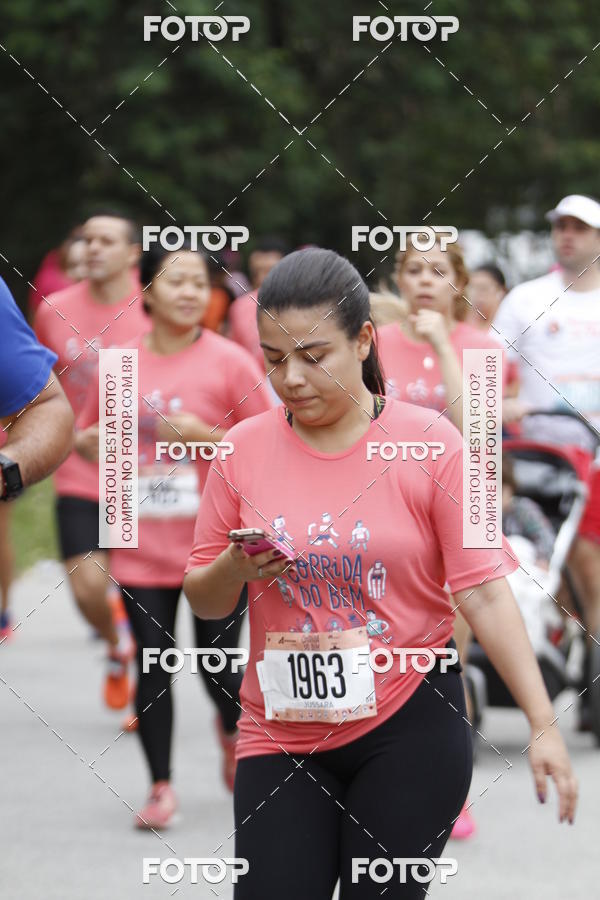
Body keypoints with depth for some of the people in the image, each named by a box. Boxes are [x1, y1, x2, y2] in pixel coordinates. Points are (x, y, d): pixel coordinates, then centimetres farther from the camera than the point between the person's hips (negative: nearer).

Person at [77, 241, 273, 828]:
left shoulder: (229, 362, -3)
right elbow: (85, 439, 18)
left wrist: (205, 435, -16)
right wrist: (103, 441, -4)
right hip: (142, 546, 2)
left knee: (217, 668, 1)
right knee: (153, 668, 1)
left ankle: (233, 727, 35)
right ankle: (161, 785, 12)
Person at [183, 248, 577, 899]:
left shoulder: (429, 443, -6)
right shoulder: (243, 449, 1)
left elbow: (484, 595, -6)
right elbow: (204, 602, 10)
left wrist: (543, 725, -11)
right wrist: (234, 567, -13)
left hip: (408, 725, -2)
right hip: (282, 729, 2)